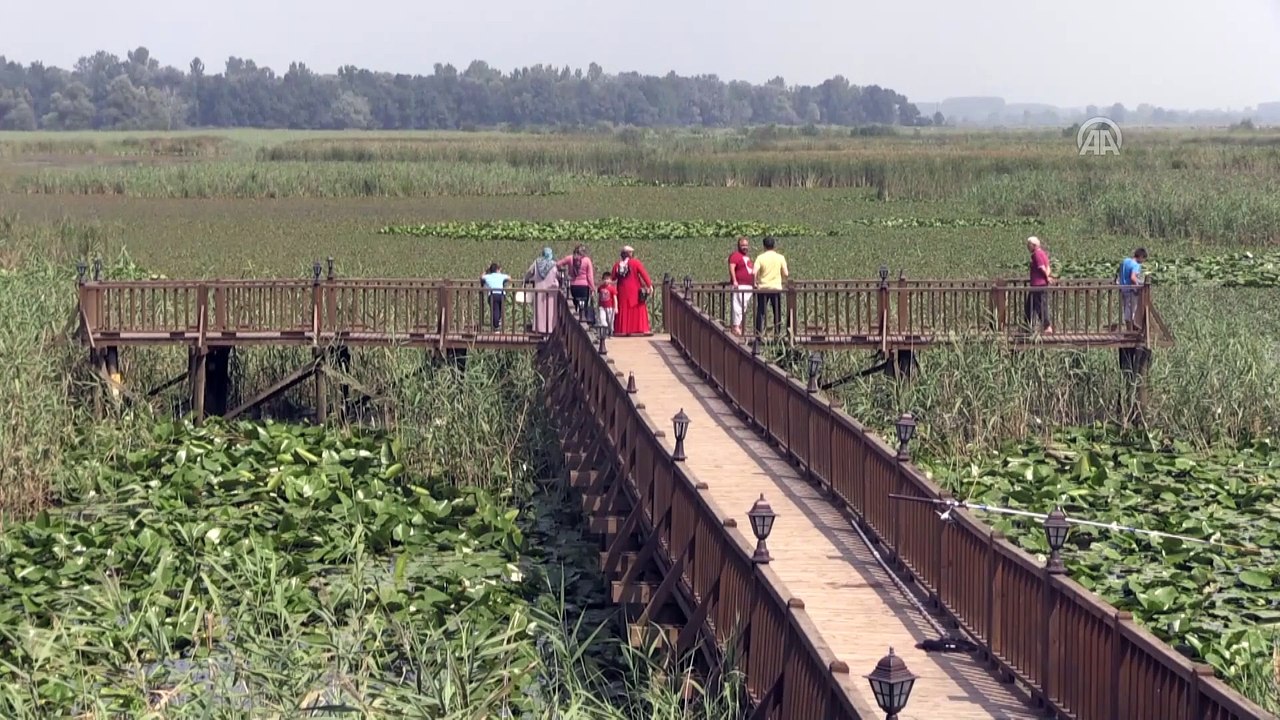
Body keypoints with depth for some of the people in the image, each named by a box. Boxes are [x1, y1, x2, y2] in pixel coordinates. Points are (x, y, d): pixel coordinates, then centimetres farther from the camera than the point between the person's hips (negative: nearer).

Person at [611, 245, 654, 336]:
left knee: (623, 309, 8)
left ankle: (622, 329, 6)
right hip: (634, 291, -3)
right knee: (638, 309, 3)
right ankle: (641, 328, -2)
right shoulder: (636, 263, -7)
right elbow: (644, 274, -14)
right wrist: (649, 285, -15)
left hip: (622, 291, 3)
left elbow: (613, 277, 7)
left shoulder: (617, 265, 3)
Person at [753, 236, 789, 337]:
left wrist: (755, 282, 1)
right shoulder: (780, 257, -2)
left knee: (761, 312, 4)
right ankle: (777, 333, 9)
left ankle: (759, 333, 1)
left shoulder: (760, 258, -5)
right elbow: (786, 274, -3)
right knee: (777, 312, 9)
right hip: (776, 287, 1)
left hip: (763, 288, 0)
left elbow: (754, 273, -15)